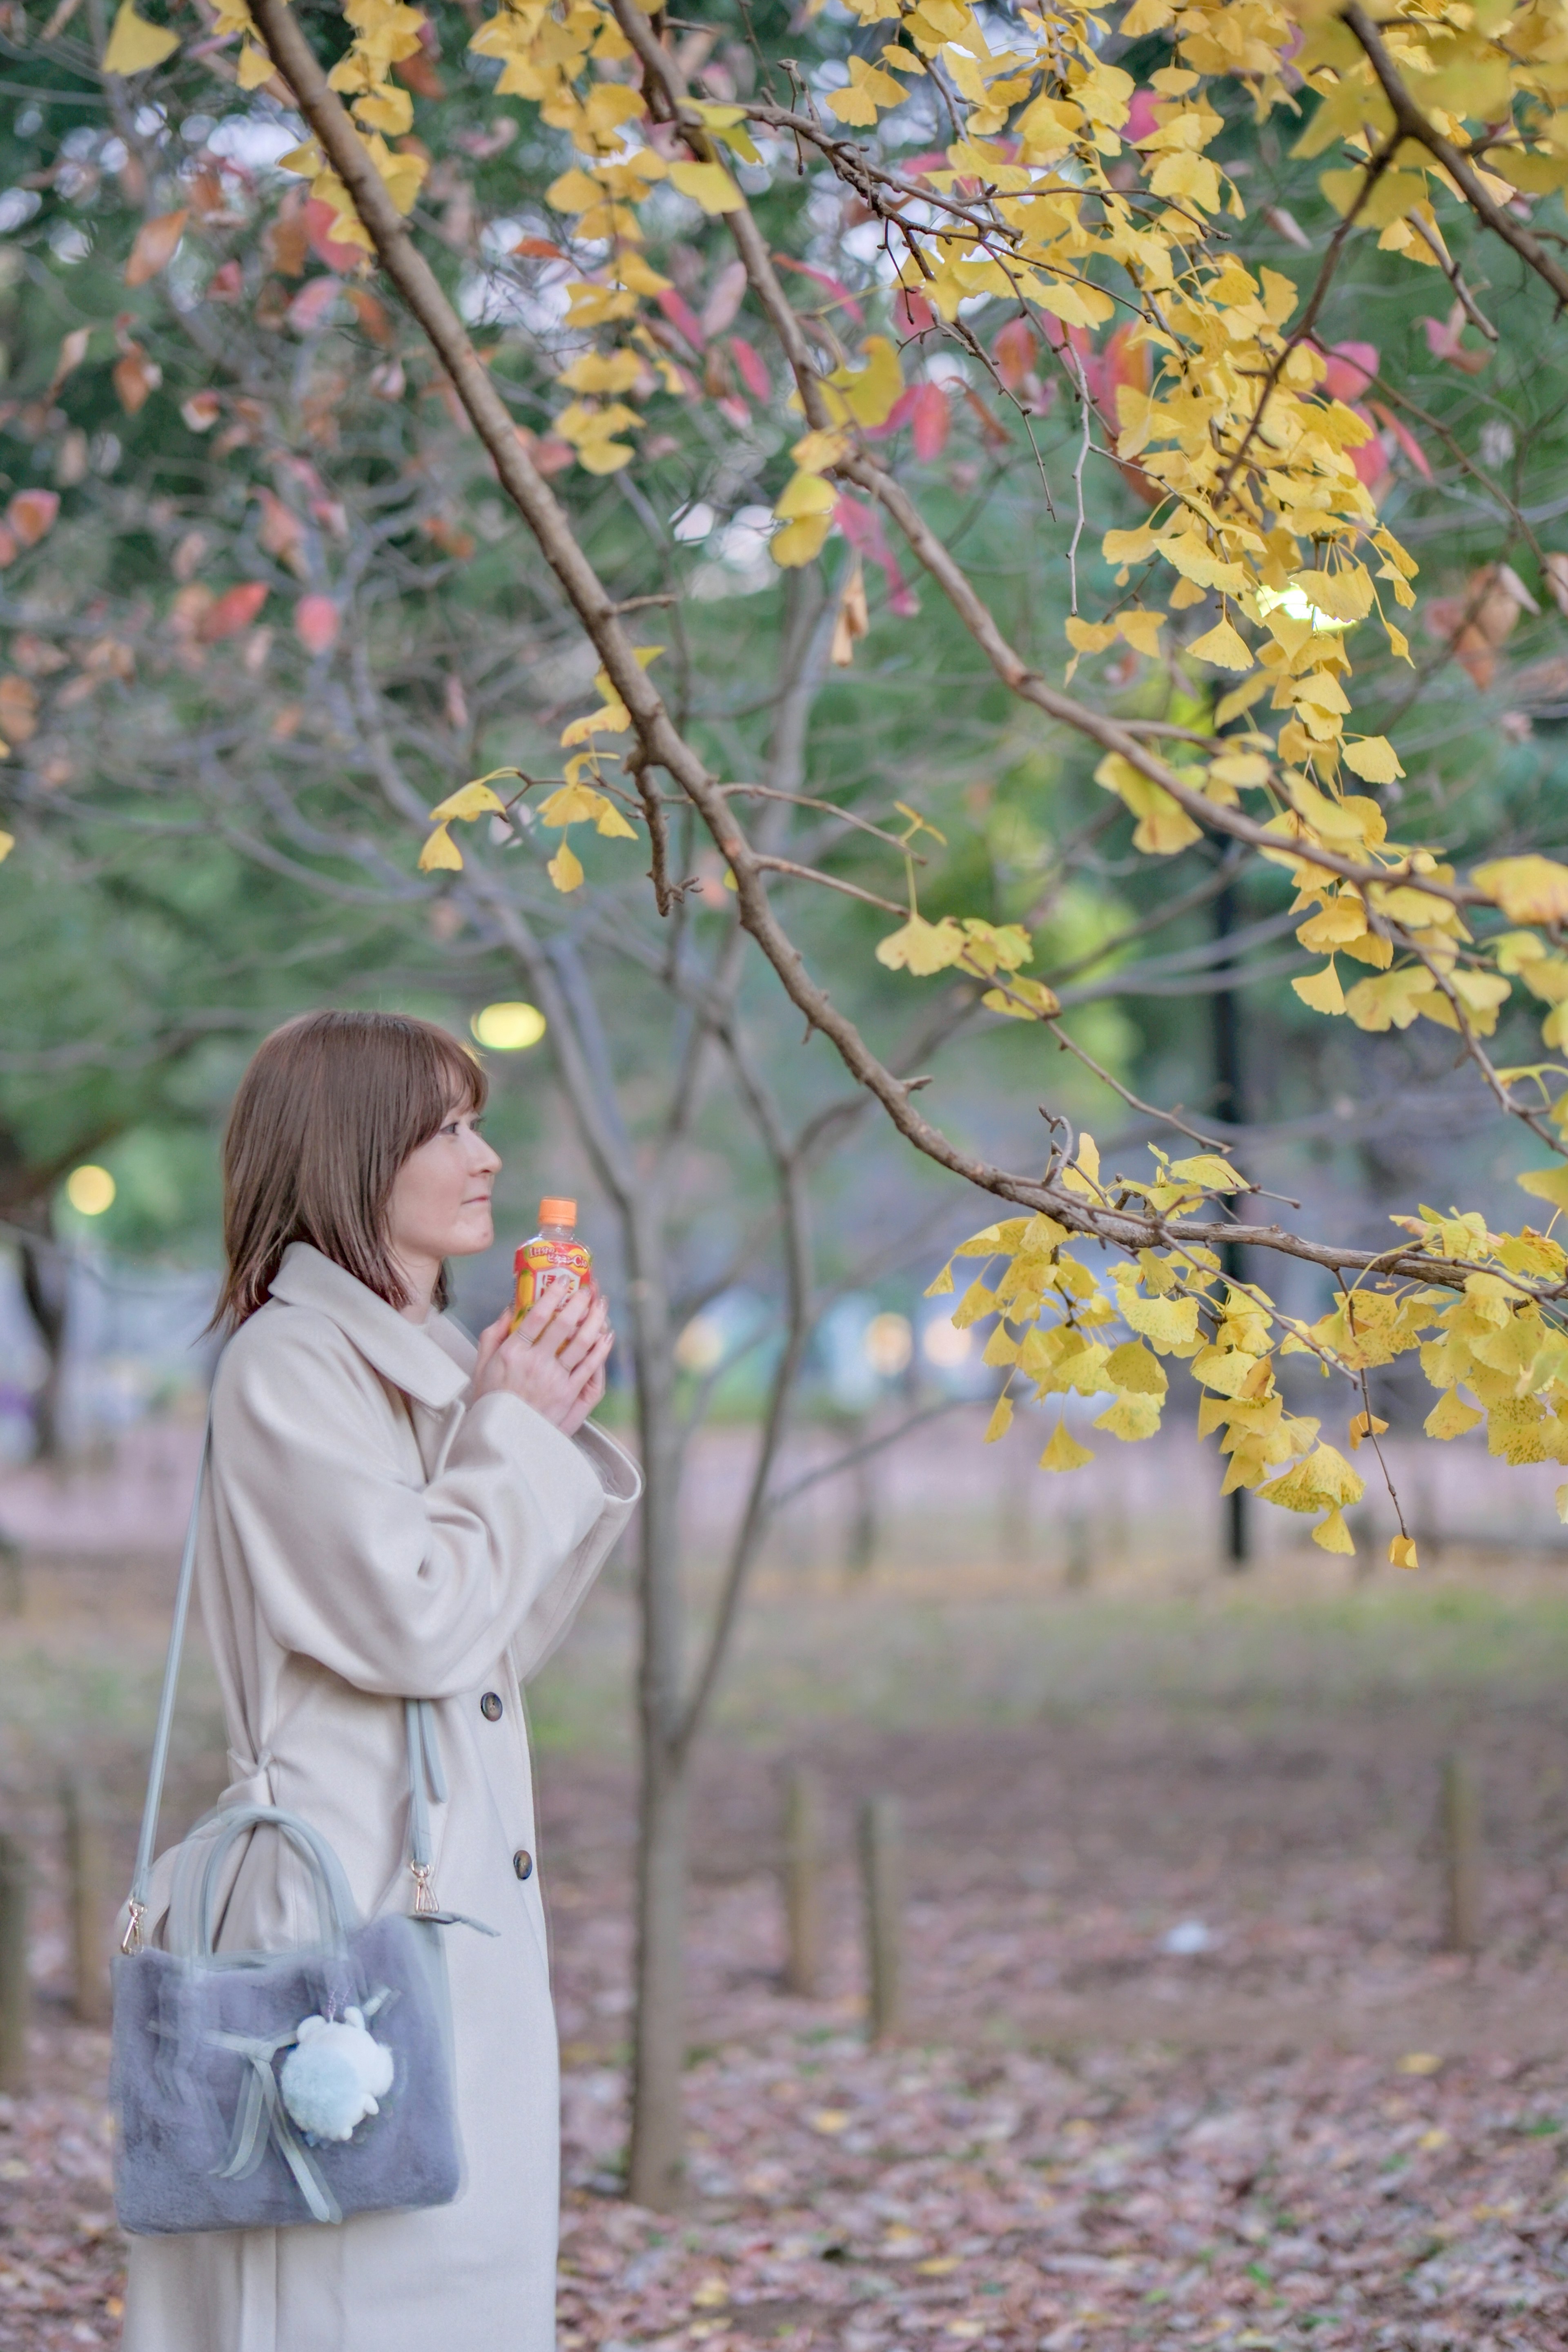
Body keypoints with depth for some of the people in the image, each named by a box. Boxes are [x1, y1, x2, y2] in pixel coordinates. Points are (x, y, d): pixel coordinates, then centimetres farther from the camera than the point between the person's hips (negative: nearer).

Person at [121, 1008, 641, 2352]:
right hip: (354, 1886, -9)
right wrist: (510, 1432, -7)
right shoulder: (288, 1366, -12)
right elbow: (421, 1626, -19)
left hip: (470, 1878, 9)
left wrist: (554, 1432, 7)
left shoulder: (428, 1363, 16)